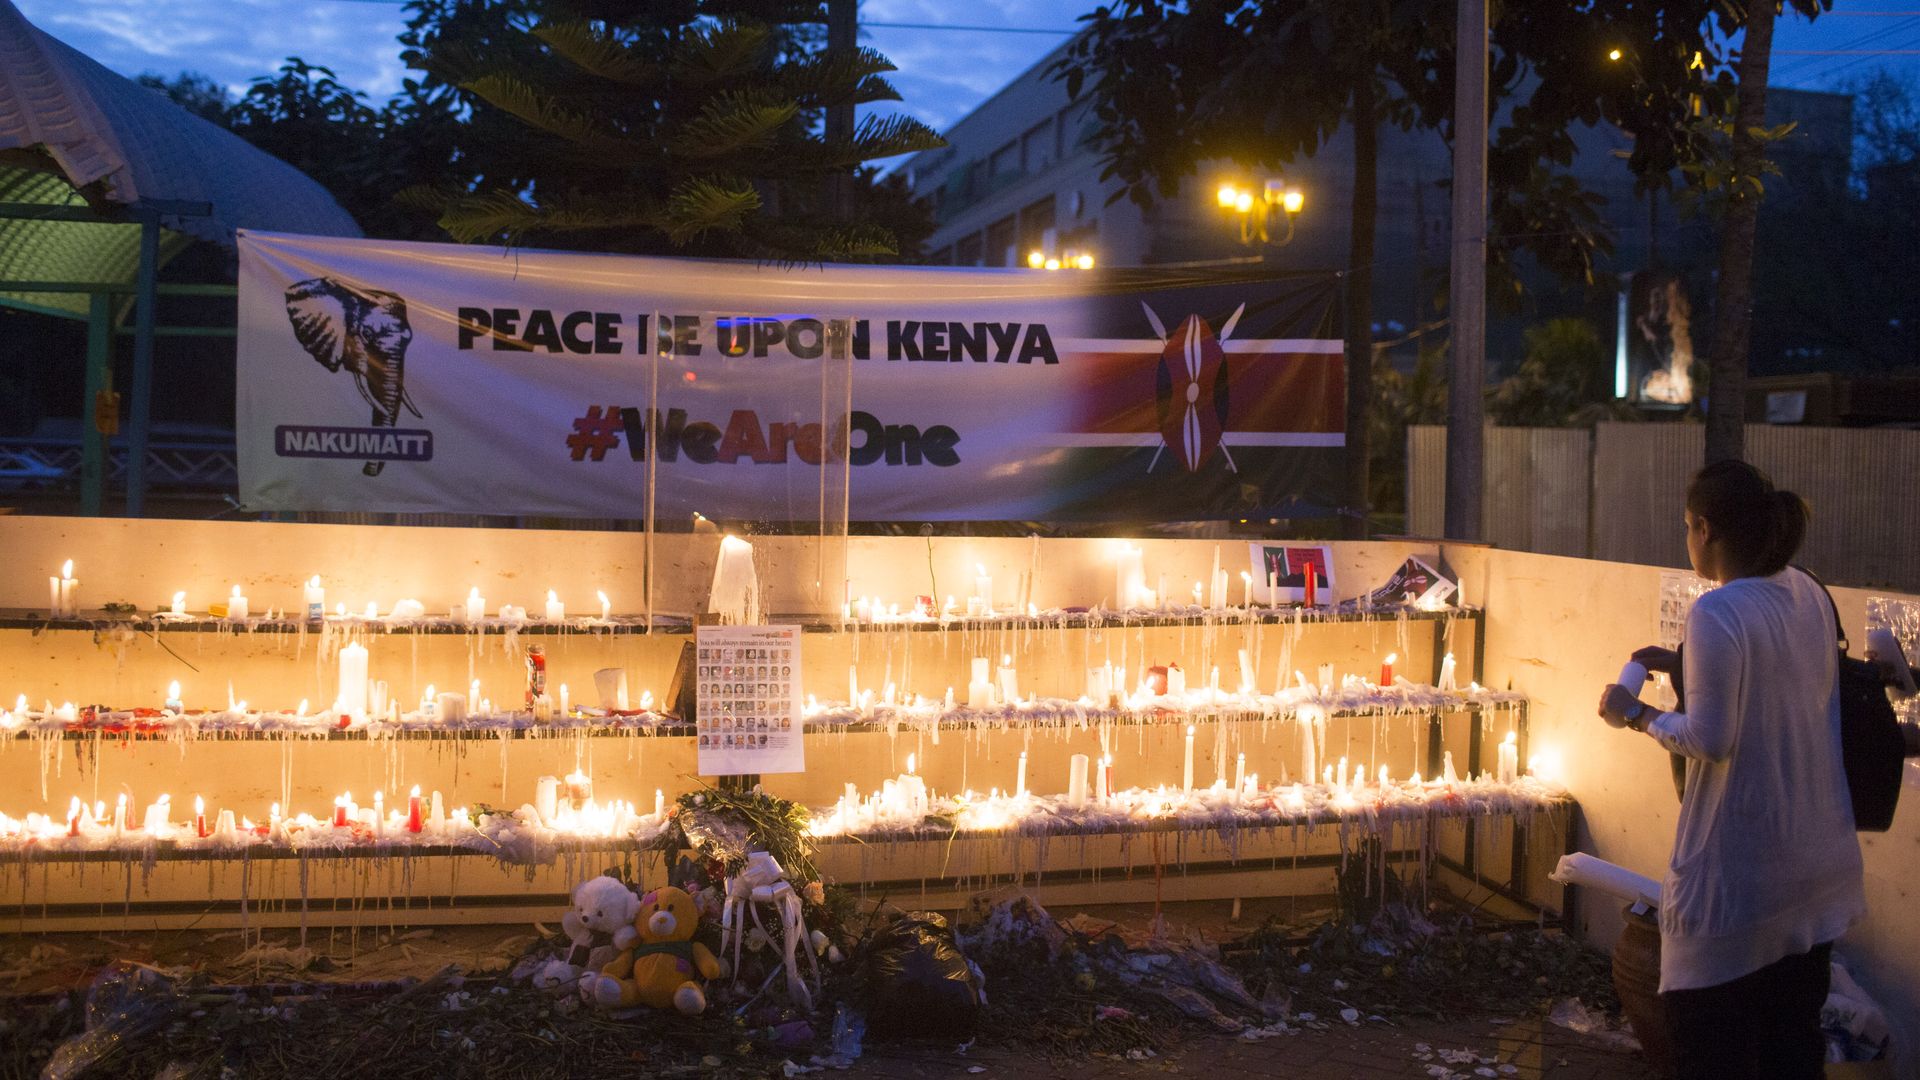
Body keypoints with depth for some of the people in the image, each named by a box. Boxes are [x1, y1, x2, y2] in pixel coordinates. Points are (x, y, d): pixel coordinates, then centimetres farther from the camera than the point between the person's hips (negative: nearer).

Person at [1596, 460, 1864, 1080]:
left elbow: (1710, 739, -22)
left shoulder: (1716, 614, -21)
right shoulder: (1807, 594, 5)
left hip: (1740, 868, -8)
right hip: (1820, 860, 8)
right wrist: (1684, 665, 15)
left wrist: (1635, 716, -7)